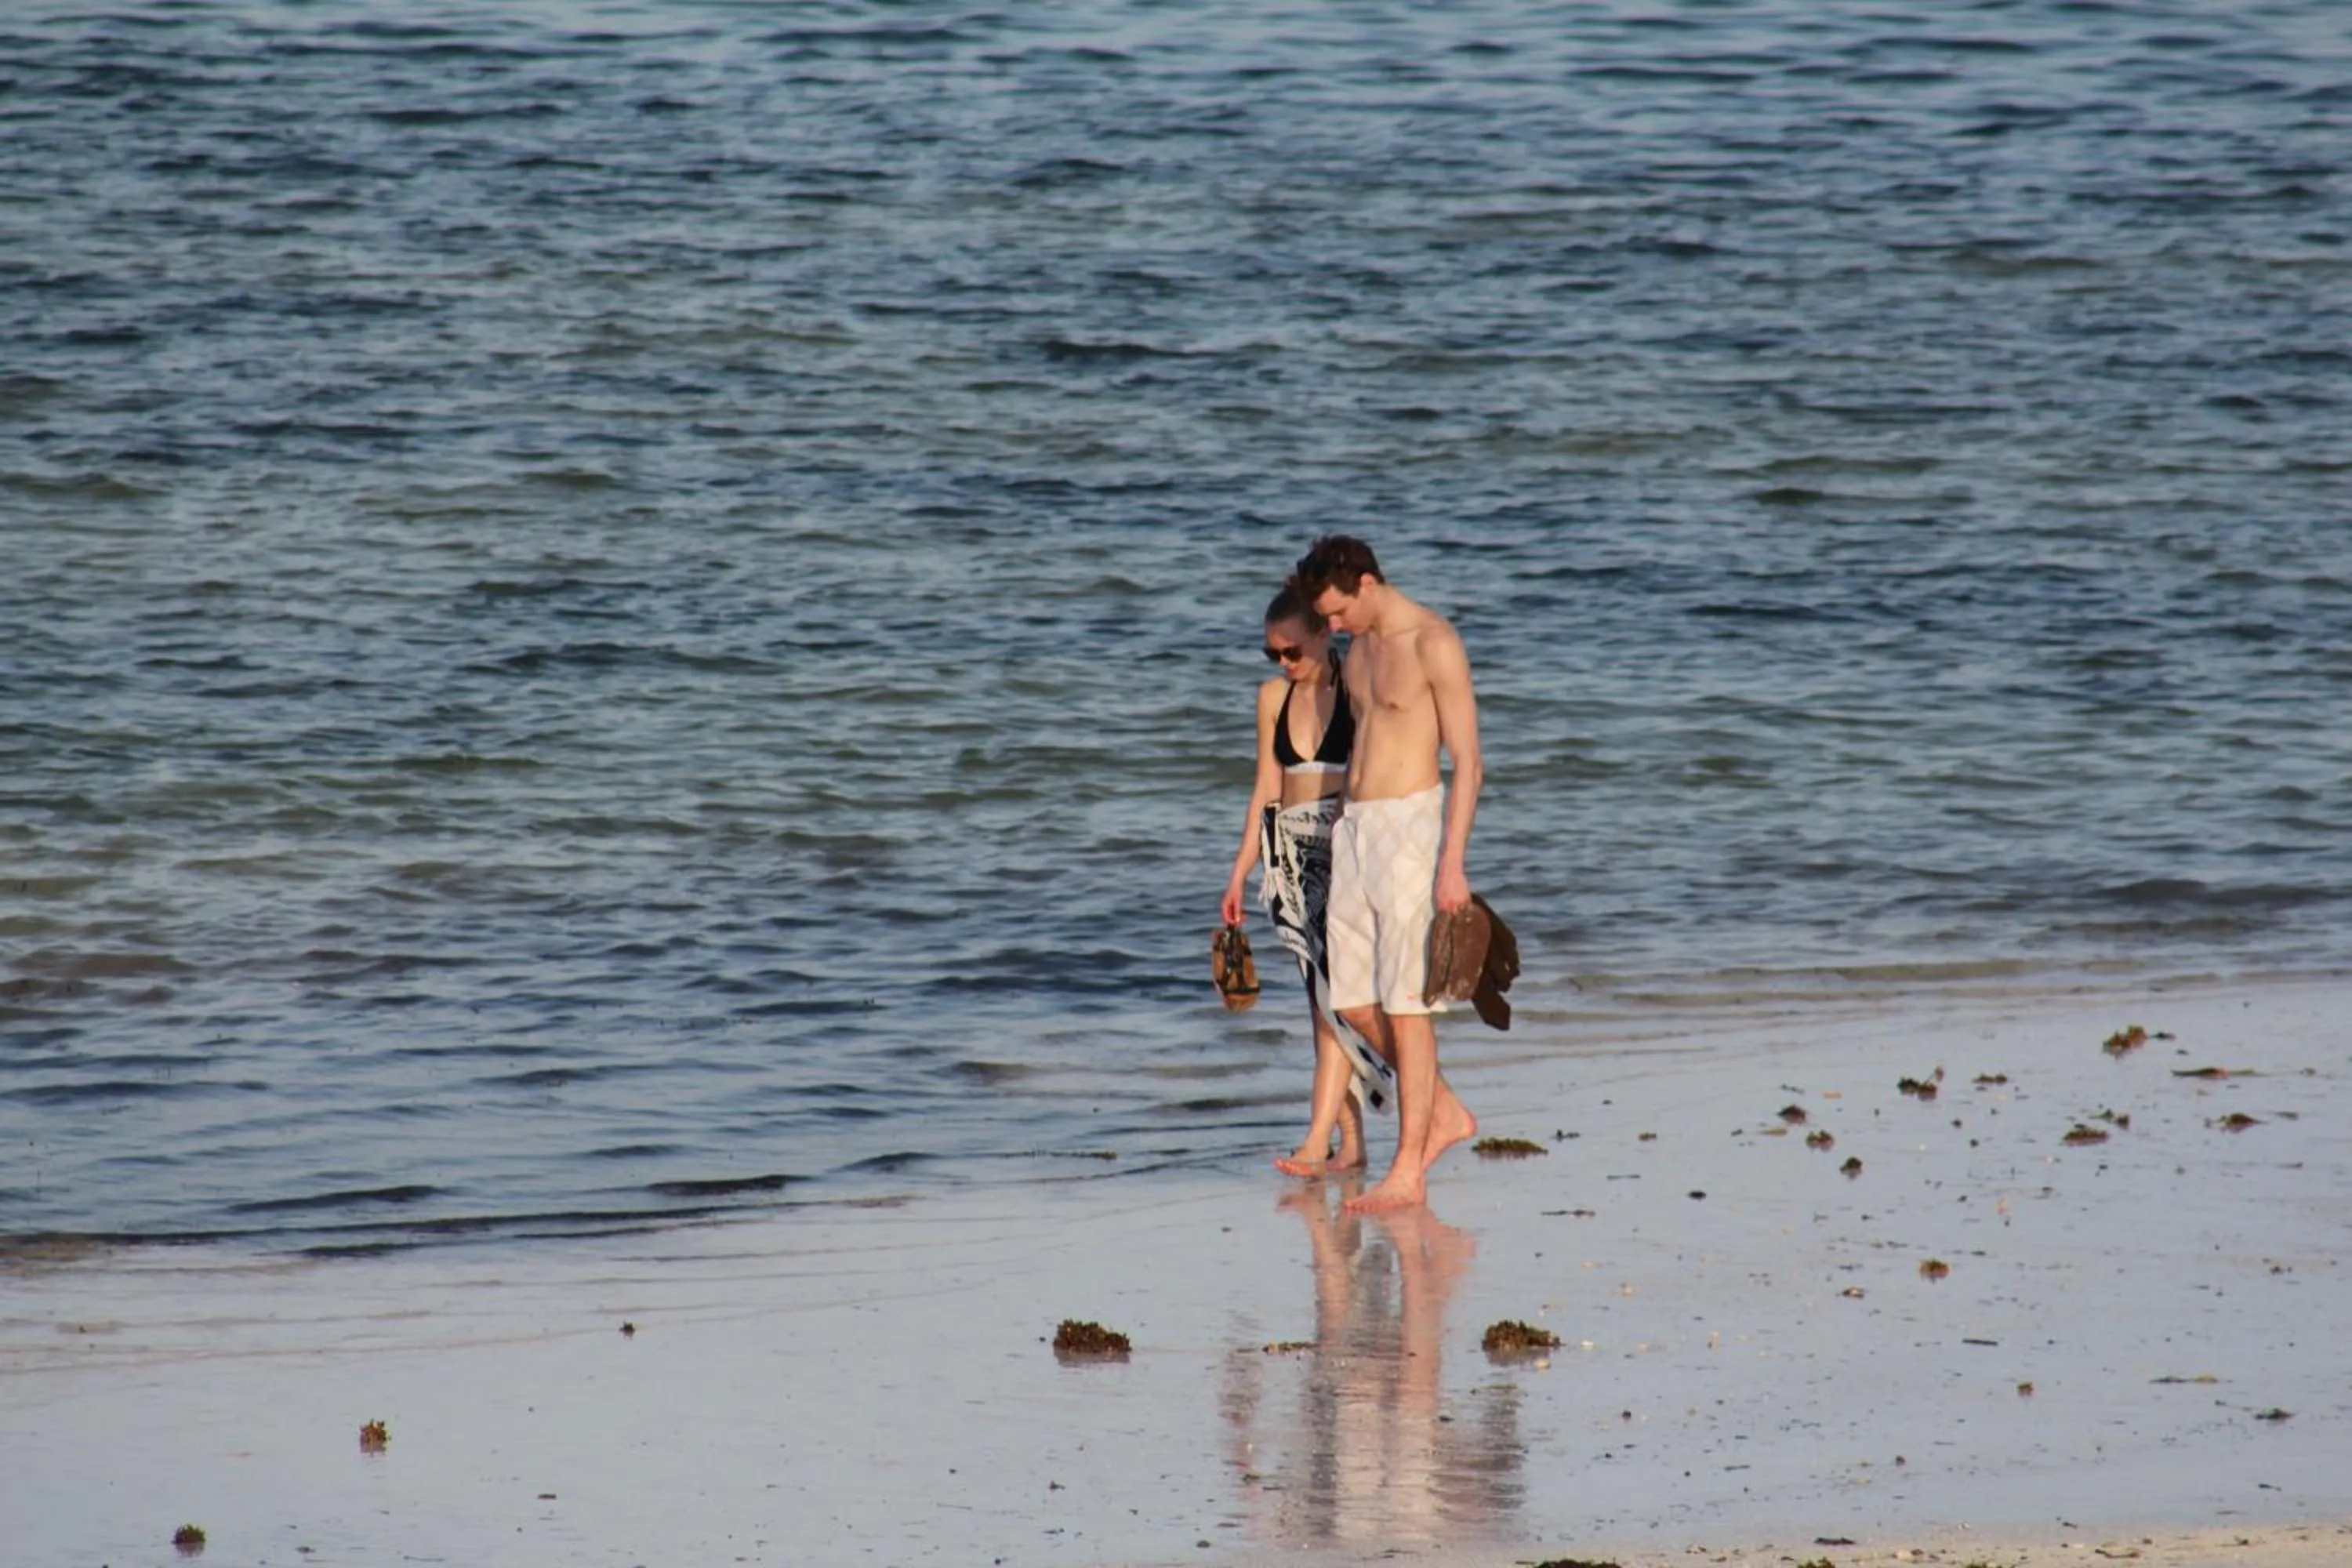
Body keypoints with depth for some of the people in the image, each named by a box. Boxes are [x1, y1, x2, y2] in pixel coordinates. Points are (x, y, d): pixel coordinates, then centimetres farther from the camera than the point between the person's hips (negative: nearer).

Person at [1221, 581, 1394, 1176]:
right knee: (1321, 998, 6)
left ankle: (1318, 1137, -19)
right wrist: (1239, 874, 13)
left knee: (1336, 992, -14)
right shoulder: (1274, 697, 11)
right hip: (1295, 857, 6)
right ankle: (1352, 1142, 9)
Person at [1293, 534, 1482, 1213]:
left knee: (1404, 1002, -6)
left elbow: (1468, 761, -14)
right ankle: (1445, 1112, 24)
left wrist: (1453, 862, -19)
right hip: (1354, 826, 8)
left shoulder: (1435, 645, -12)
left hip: (1410, 823, -8)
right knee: (1353, 1000, 8)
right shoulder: (1362, 648, 14)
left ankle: (1408, 1171, -3)